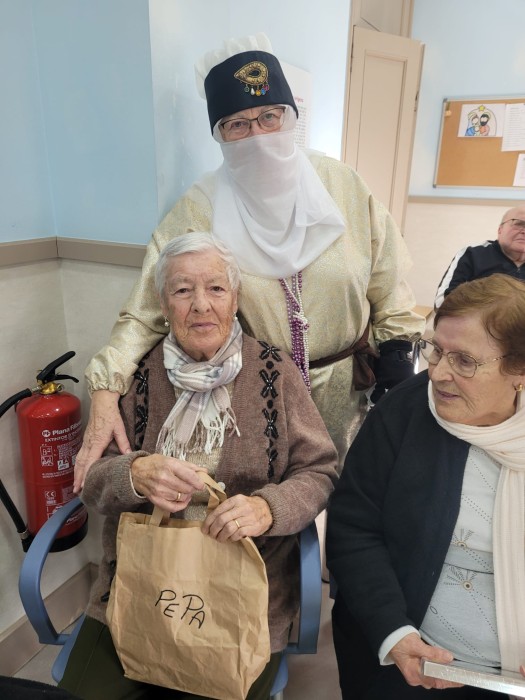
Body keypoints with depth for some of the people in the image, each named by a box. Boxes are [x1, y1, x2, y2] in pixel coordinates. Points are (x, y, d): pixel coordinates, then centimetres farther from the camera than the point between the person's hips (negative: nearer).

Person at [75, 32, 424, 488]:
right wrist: (105, 393, -26)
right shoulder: (200, 210, -12)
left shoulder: (342, 185, -6)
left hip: (348, 386, 2)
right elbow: (146, 312, -15)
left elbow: (387, 286, 1)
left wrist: (397, 355, -1)